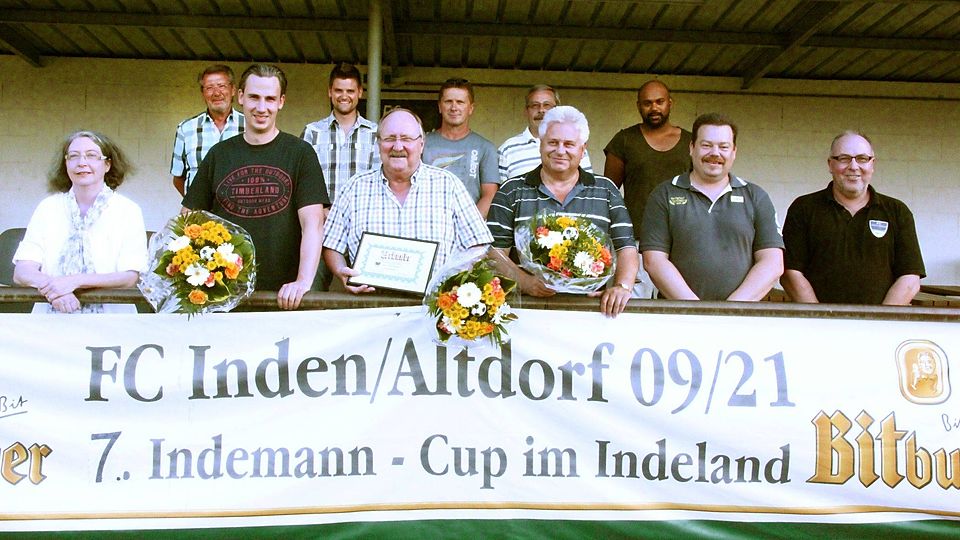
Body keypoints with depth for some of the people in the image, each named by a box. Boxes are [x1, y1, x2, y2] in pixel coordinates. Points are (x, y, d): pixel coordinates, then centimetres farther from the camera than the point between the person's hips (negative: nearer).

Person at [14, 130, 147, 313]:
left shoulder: (128, 211, 3)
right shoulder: (47, 208, 10)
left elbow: (129, 277, -6)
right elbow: (21, 272, 2)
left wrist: (74, 281, -18)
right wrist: (51, 286, -19)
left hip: (110, 320, -1)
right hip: (53, 320, 1)